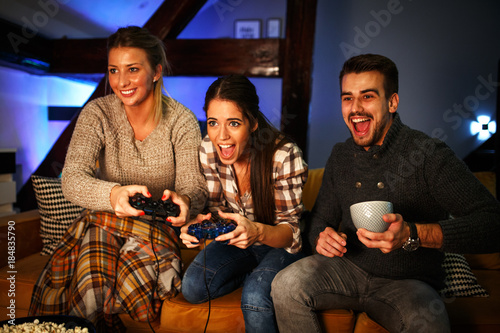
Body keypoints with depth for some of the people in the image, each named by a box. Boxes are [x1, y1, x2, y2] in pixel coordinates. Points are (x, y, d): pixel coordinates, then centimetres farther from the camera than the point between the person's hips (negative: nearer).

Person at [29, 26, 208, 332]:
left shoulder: (182, 121, -8)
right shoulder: (97, 113, -6)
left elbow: (195, 188, -11)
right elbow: (72, 180, -18)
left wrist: (183, 200, -38)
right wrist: (113, 194, -42)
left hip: (157, 228, 0)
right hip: (103, 223, 1)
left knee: (139, 285, -29)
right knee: (90, 288, -28)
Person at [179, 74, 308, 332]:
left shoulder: (284, 155, -25)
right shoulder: (208, 149, -13)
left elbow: (291, 230, -19)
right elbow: (218, 209, -2)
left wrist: (258, 232, -41)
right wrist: (200, 223, -26)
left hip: (280, 245, -5)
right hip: (236, 242, 5)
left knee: (254, 297, -30)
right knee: (192, 287, -15)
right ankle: (256, 273, 6)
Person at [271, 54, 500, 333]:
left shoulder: (429, 154, -13)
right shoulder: (340, 156, 5)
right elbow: (321, 219, 13)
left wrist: (412, 234, -35)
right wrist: (322, 237, -12)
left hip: (408, 282, -4)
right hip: (348, 270, 4)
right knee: (286, 285, -21)